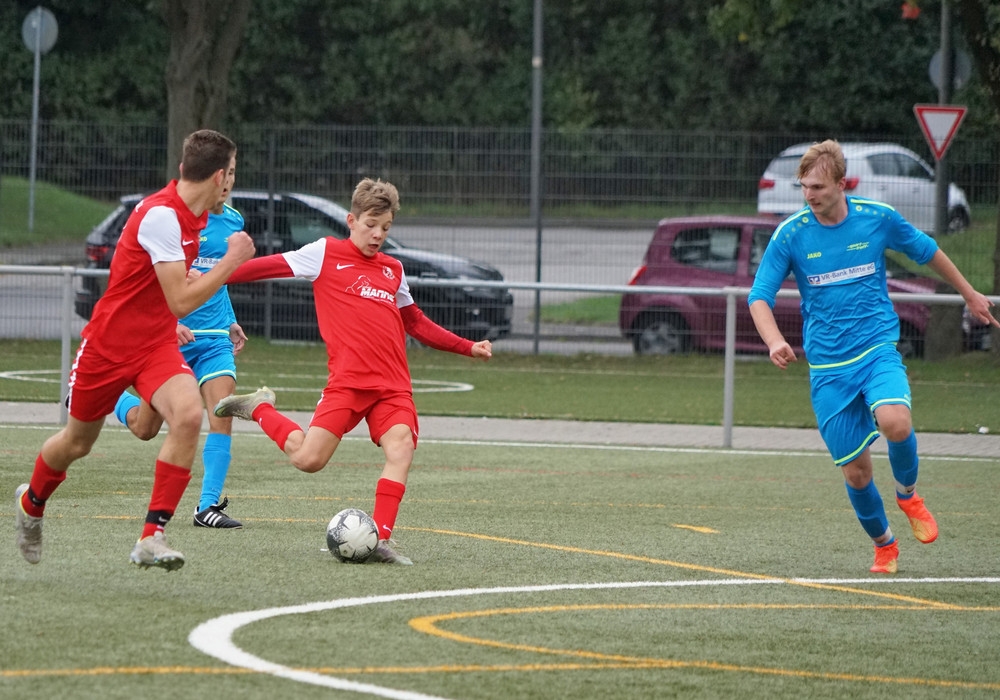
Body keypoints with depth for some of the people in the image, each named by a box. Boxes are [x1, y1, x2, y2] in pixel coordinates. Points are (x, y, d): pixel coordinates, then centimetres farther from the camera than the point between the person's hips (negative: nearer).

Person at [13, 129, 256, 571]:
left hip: (156, 347, 6)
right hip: (108, 346, -6)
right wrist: (234, 259, -23)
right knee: (76, 442, 12)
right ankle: (31, 503, 46)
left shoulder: (193, 216, 2)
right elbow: (182, 301, -27)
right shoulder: (161, 216, -25)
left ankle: (151, 538, -20)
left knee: (188, 415, -23)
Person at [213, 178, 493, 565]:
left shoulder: (393, 270, 21)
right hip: (347, 380, -4)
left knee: (401, 447, -21)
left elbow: (416, 323, 34)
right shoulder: (326, 253, 6)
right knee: (308, 458, -13)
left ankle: (380, 541, -20)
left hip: (393, 385, 4)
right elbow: (271, 267, 4)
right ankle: (260, 409, 16)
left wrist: (468, 347, 30)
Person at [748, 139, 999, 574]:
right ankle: (883, 545, 26)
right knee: (855, 468, 0)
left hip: (877, 349, -1)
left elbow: (927, 252, 15)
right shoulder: (790, 235, -5)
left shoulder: (878, 219, -3)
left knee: (895, 422, -30)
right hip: (827, 367, 1)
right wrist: (774, 341, -25)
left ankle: (908, 494, 1)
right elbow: (759, 297, -5)